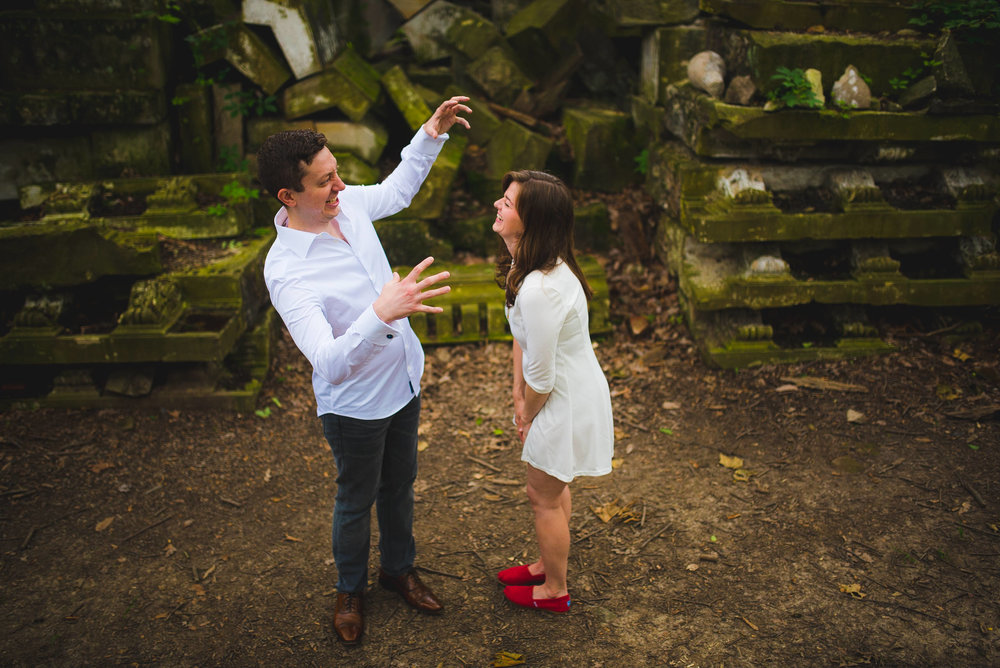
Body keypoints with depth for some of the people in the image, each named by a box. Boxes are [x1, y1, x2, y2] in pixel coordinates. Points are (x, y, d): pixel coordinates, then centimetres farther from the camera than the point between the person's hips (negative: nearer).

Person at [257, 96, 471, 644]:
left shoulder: (347, 205, -10)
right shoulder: (286, 271, -32)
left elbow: (397, 190, 14)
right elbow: (330, 363, -41)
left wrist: (431, 135, 2)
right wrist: (380, 313, -56)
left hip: (403, 383, 7)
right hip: (355, 405, -7)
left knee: (399, 484, 25)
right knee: (357, 499, 17)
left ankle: (399, 568, 50)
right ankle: (350, 588, 45)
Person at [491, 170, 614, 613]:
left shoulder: (539, 290, -35)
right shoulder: (526, 264, -4)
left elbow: (540, 375, -25)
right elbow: (522, 336, 7)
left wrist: (527, 417, -7)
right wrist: (518, 395, 4)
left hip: (568, 402, -9)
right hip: (567, 389, 9)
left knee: (544, 496, 13)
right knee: (553, 489, 27)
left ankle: (554, 591, 36)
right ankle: (545, 565, 50)